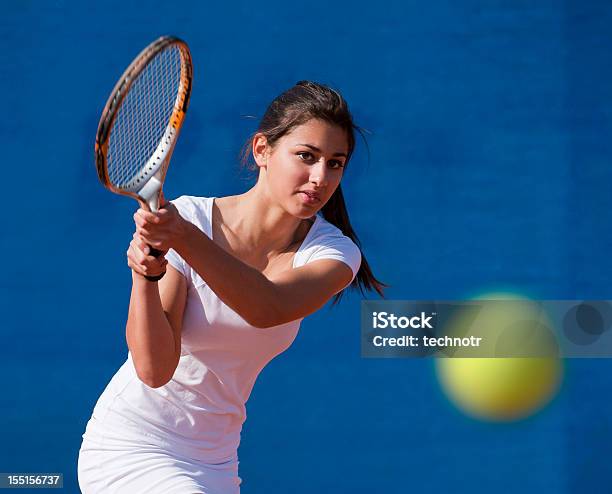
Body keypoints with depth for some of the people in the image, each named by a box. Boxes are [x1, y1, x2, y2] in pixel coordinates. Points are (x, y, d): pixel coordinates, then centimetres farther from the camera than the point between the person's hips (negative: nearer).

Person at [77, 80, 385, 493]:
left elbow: (267, 309, -30)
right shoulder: (184, 216, -14)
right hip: (128, 448, -4)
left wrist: (184, 237, -44)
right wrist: (146, 275, -38)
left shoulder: (335, 253, -7)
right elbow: (154, 369, -21)